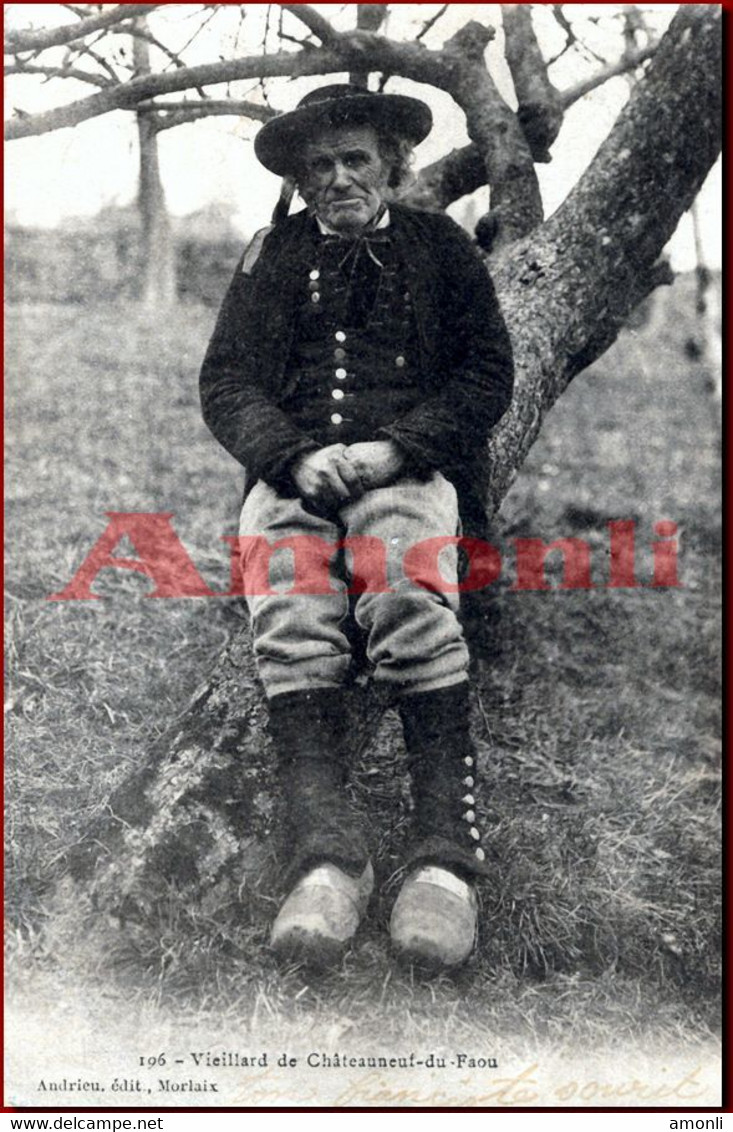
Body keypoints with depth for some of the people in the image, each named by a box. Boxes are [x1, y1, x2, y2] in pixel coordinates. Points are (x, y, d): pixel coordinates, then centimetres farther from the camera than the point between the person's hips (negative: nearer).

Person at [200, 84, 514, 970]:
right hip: (292, 472, 2)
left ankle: (445, 854, -37)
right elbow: (224, 381, 12)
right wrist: (295, 456, -9)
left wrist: (395, 447, -9)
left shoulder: (440, 246, 19)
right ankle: (325, 855, -38)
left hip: (409, 468, -1)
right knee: (288, 609, -32)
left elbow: (487, 375, 9)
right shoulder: (275, 254, 22)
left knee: (408, 597, -34)